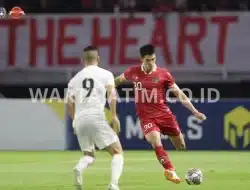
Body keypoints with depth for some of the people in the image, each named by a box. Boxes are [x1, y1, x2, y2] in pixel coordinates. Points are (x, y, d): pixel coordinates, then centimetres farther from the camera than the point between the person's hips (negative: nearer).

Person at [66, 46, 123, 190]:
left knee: (89, 155, 22)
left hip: (79, 119, 4)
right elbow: (111, 95, -9)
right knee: (118, 152, 4)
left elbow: (70, 104, 17)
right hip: (96, 117, -4)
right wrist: (114, 115, -7)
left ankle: (79, 169, -14)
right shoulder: (105, 74, 8)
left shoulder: (75, 78, 19)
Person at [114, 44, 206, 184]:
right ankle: (170, 171, -19)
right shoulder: (133, 72, -2)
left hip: (164, 113, 1)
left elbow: (179, 94, -4)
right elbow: (118, 80, 18)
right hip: (146, 116, -1)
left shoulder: (163, 74, -7)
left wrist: (195, 111, -8)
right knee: (156, 143, -27)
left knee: (181, 146, 5)